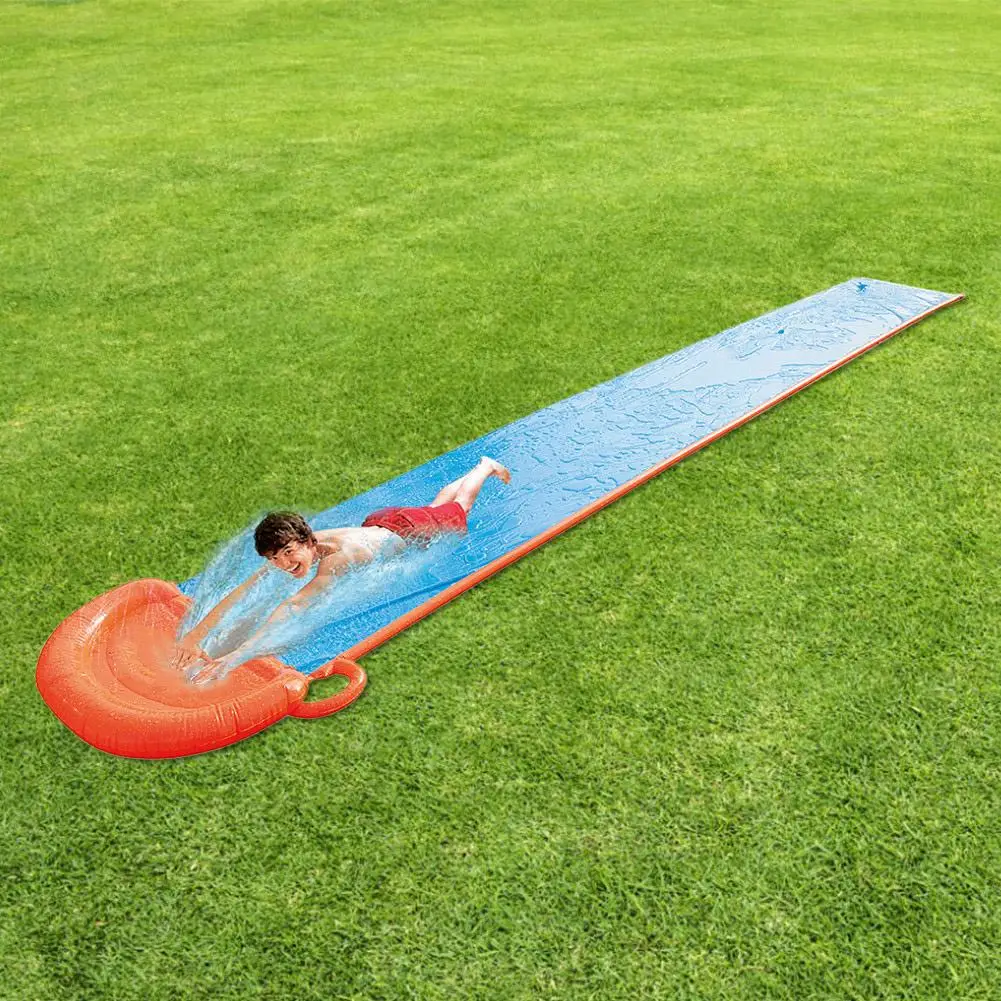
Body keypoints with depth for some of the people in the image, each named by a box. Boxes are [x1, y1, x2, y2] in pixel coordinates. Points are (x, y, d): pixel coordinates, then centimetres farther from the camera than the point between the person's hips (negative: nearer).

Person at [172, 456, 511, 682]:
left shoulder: (337, 555, -49)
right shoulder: (285, 553, -31)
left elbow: (293, 605, -58)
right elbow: (239, 593, -37)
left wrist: (237, 654, -66)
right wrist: (194, 635, -49)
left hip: (407, 530, -5)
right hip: (377, 523, 5)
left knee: (455, 510, 27)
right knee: (436, 506, 35)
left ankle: (486, 466, 53)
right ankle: (476, 471, 60)